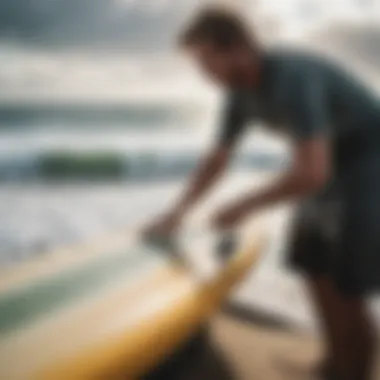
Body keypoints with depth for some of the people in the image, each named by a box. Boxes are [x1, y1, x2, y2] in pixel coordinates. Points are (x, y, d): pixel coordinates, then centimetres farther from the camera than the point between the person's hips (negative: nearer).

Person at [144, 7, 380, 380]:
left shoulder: (292, 77, -32)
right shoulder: (242, 90, -4)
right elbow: (217, 160, 7)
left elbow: (312, 174, -35)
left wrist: (246, 205, -23)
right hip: (333, 164, 8)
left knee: (347, 289, -9)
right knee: (317, 269, 10)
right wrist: (178, 212, -1)